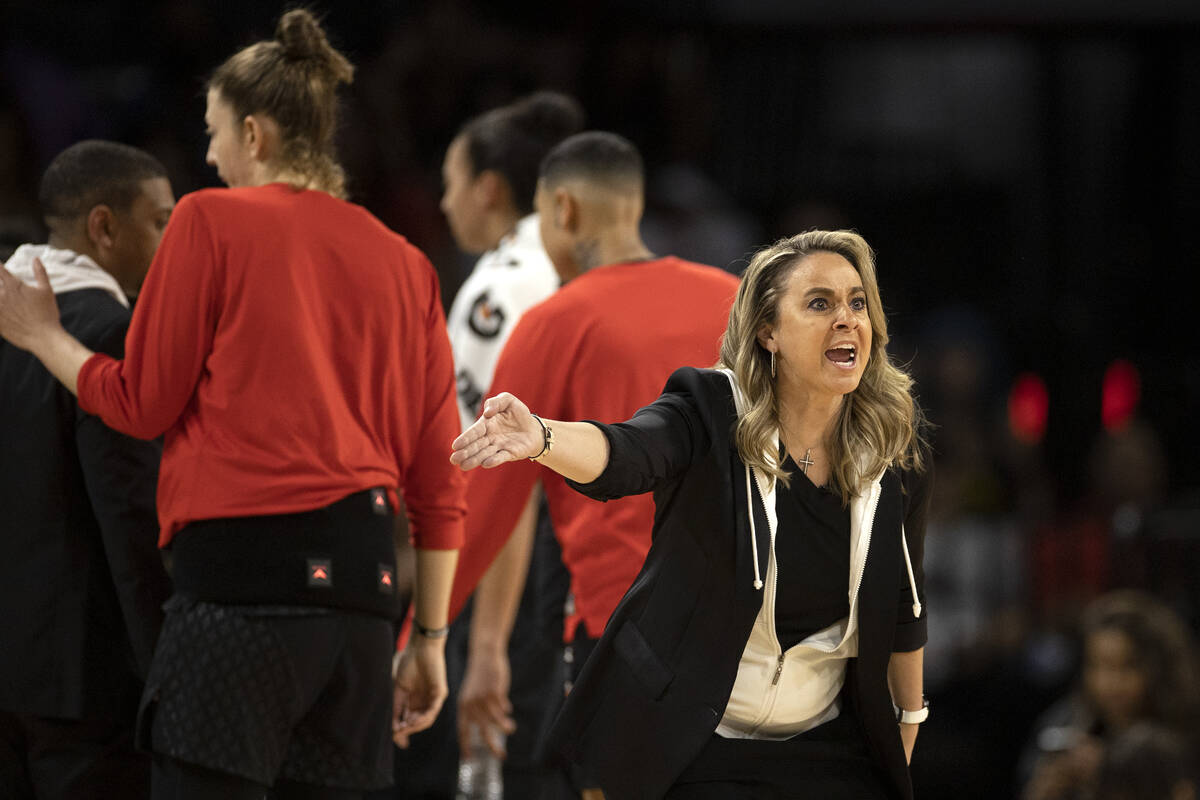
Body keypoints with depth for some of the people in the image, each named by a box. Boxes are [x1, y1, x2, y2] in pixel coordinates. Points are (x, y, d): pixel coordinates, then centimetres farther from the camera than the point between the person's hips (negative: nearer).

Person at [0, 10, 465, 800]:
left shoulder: (211, 221, 0)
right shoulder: (403, 262, 14)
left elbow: (142, 403, 2)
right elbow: (437, 471, 13)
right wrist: (431, 638, 19)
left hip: (243, 561, -6)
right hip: (363, 577, 6)